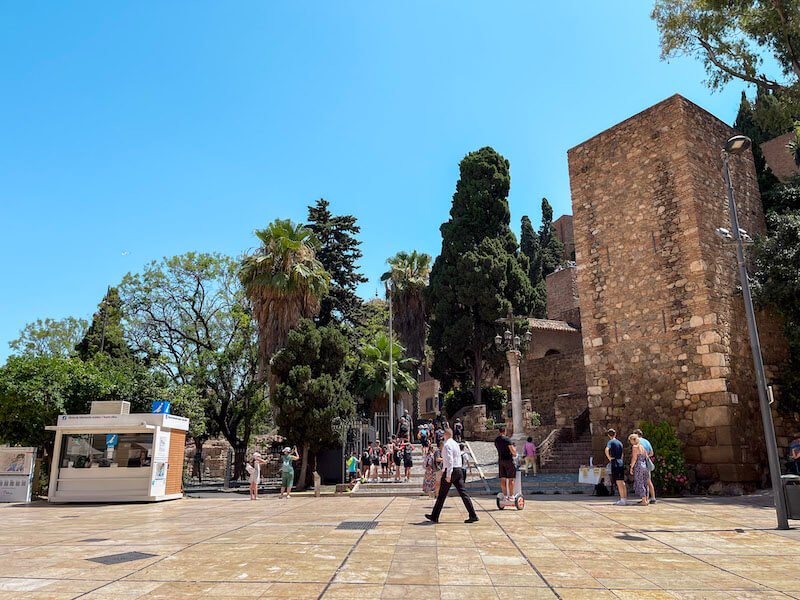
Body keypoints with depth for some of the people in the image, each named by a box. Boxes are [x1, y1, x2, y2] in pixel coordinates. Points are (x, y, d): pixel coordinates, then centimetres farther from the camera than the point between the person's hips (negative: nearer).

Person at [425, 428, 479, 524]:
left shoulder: (447, 445, -13)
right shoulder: (456, 444, 14)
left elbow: (450, 460, -21)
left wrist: (448, 475, -22)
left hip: (451, 470, -8)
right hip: (459, 470, 8)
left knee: (442, 495, 3)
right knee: (463, 493, 4)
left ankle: (434, 516, 13)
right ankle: (473, 515, -3)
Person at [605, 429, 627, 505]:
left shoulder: (611, 442, -6)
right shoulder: (619, 442, 17)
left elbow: (606, 450, -24)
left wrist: (609, 458, -12)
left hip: (615, 463, -7)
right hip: (621, 463, 7)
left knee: (619, 482, -7)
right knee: (622, 482, 11)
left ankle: (623, 500, -8)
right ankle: (624, 499, 15)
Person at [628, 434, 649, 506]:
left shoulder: (634, 447, -9)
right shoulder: (642, 446, 14)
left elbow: (634, 458, -15)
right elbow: (647, 457, 13)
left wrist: (631, 467, -10)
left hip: (638, 467, -8)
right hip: (645, 466, 8)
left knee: (640, 484, -2)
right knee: (644, 483, 16)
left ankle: (644, 501, -3)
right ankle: (646, 499, 19)